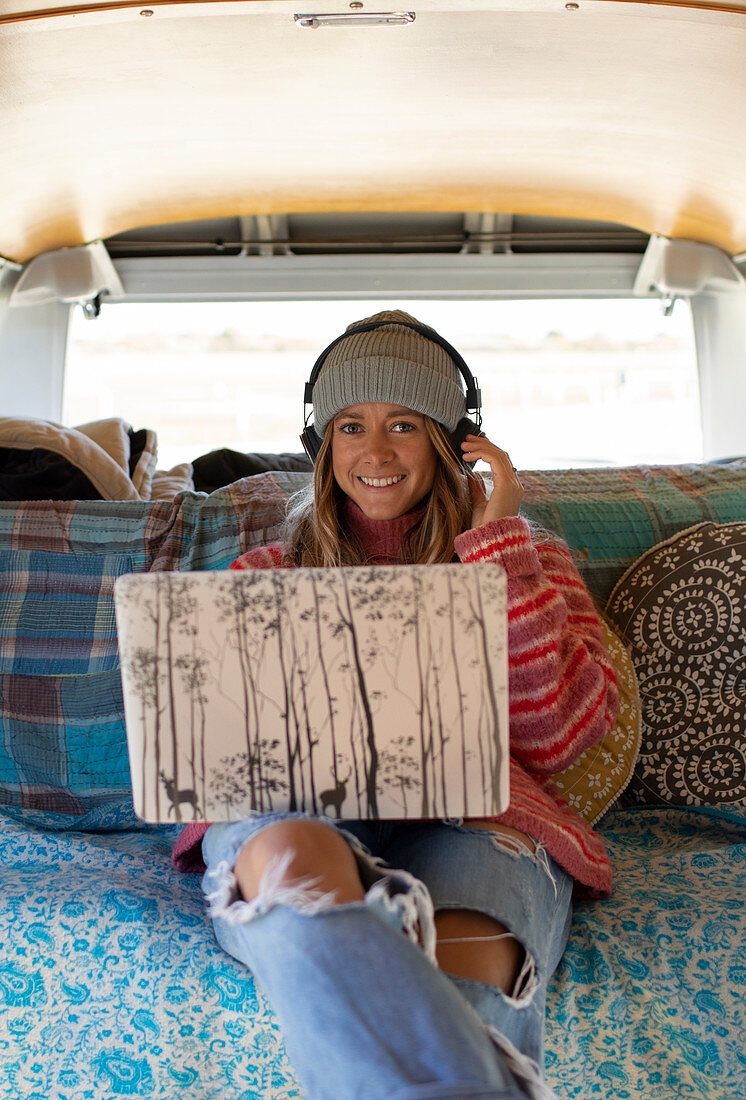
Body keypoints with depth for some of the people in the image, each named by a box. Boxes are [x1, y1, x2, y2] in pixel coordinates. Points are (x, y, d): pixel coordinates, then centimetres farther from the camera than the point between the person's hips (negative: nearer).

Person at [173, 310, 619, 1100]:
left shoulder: (528, 561, 22)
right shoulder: (268, 574, 26)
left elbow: (550, 737, 4)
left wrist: (495, 543, 4)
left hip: (473, 820, 0)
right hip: (289, 806, 1)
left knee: (458, 996, -38)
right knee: (293, 857, -38)